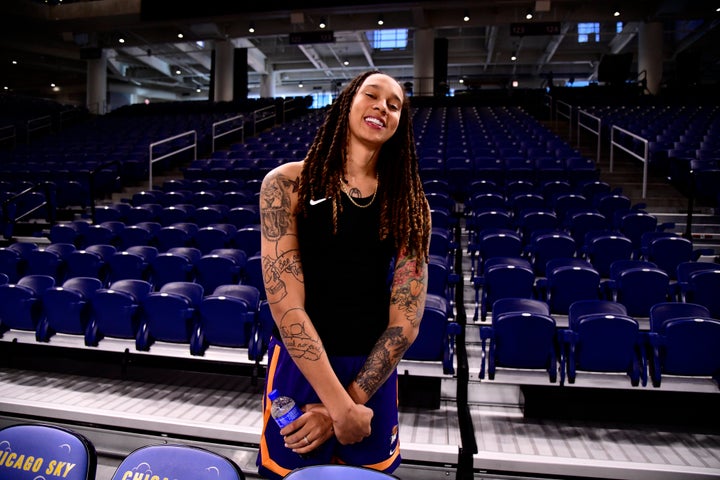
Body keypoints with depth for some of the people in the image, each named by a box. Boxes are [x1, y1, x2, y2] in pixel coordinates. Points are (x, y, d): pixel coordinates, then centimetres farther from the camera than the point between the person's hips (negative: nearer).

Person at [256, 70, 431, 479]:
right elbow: (286, 307, -16)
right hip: (300, 368, -2)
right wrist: (341, 407, -17)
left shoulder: (410, 204, -3)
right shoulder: (288, 184, -10)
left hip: (372, 375, 2)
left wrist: (351, 400, -13)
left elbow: (406, 321, -7)